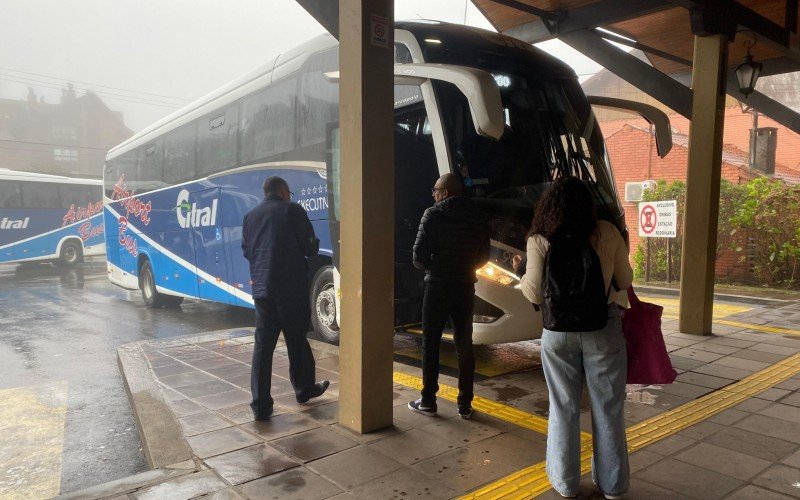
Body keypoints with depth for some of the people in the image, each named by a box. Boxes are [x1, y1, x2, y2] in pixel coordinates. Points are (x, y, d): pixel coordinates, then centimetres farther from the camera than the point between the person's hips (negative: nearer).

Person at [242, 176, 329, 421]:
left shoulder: (250, 216, 10)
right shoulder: (292, 210, -5)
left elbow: (246, 251, 18)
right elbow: (310, 247, -7)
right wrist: (315, 244, 15)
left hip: (261, 288, 4)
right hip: (292, 288, -4)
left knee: (263, 343, 6)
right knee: (297, 340, 11)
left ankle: (260, 404, 6)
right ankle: (304, 388, 29)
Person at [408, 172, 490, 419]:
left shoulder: (433, 215, -9)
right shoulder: (478, 218, 5)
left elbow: (419, 255, -13)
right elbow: (483, 257, 10)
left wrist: (428, 266, 7)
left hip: (437, 286, -4)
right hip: (465, 287, 4)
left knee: (430, 343, 7)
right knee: (464, 345, 11)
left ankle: (428, 401, 13)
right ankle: (465, 404, 15)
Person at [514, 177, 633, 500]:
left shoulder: (539, 241, -6)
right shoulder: (606, 233, -5)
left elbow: (534, 294, -5)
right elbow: (624, 281, 3)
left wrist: (522, 273, 13)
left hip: (558, 333, 0)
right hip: (603, 329, 0)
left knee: (563, 407, 13)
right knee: (607, 407, 13)